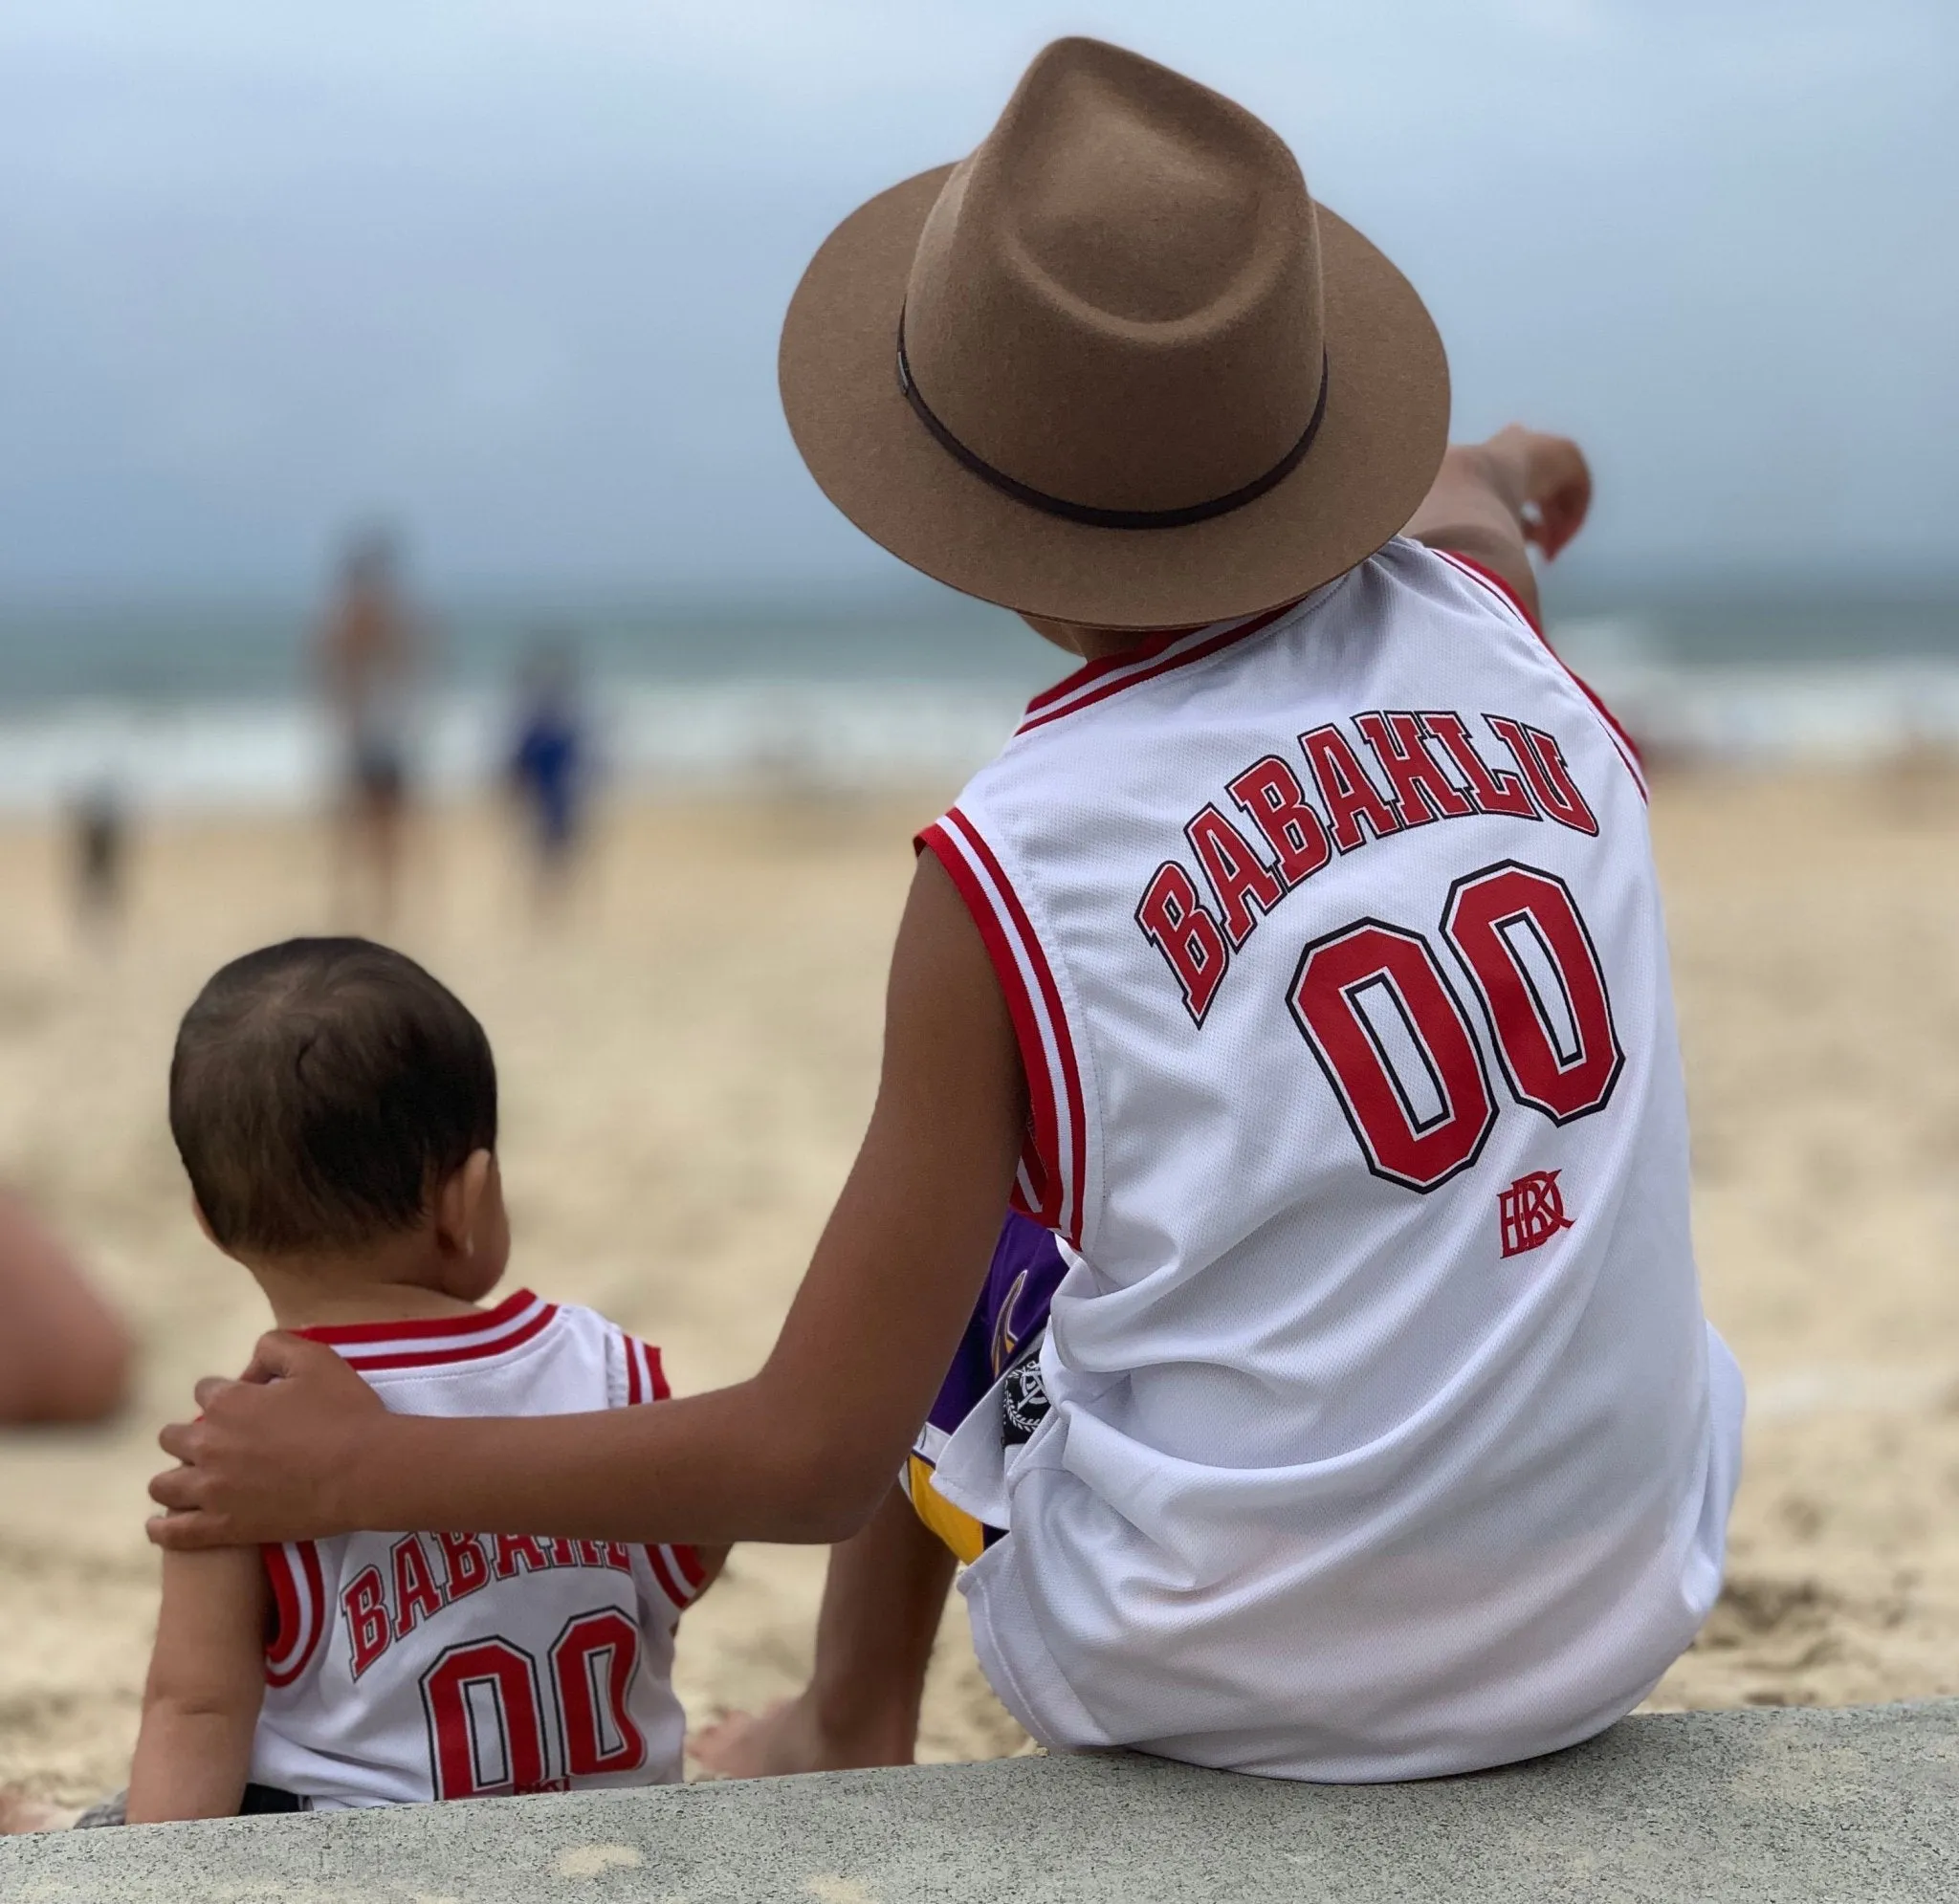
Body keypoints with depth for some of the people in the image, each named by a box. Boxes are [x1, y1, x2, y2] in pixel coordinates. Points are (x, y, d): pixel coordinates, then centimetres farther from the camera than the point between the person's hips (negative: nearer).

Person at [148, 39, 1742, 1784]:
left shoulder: (1018, 874, -16)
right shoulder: (1474, 612, -4)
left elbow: (820, 1460, -11)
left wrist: (359, 1468, 1)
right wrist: (1479, 493, 51)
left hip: (1225, 1685, -3)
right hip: (1618, 1631, 4)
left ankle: (851, 1742, 42)